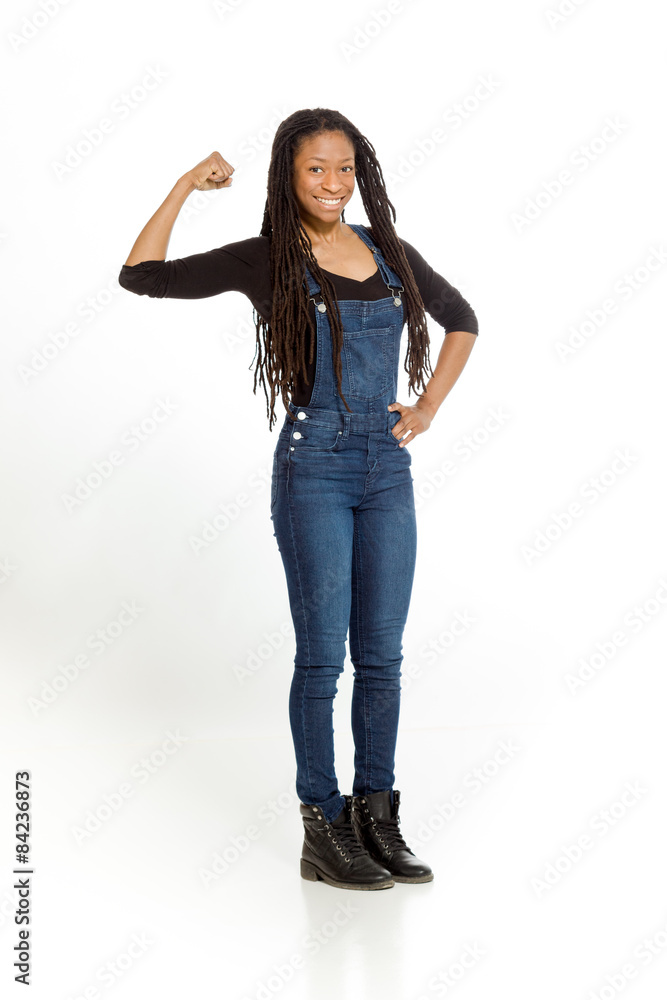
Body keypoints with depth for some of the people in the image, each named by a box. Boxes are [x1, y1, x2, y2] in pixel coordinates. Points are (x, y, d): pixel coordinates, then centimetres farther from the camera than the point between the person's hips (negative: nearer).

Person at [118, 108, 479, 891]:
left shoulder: (390, 252, 8)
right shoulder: (267, 260, -3)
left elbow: (461, 321, 22)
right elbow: (140, 276, -6)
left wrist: (428, 407, 12)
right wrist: (186, 185, -7)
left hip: (388, 471, 5)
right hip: (313, 472, -4)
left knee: (382, 657, 9)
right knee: (322, 657, 1)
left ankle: (376, 819, 22)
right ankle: (323, 834, 13)